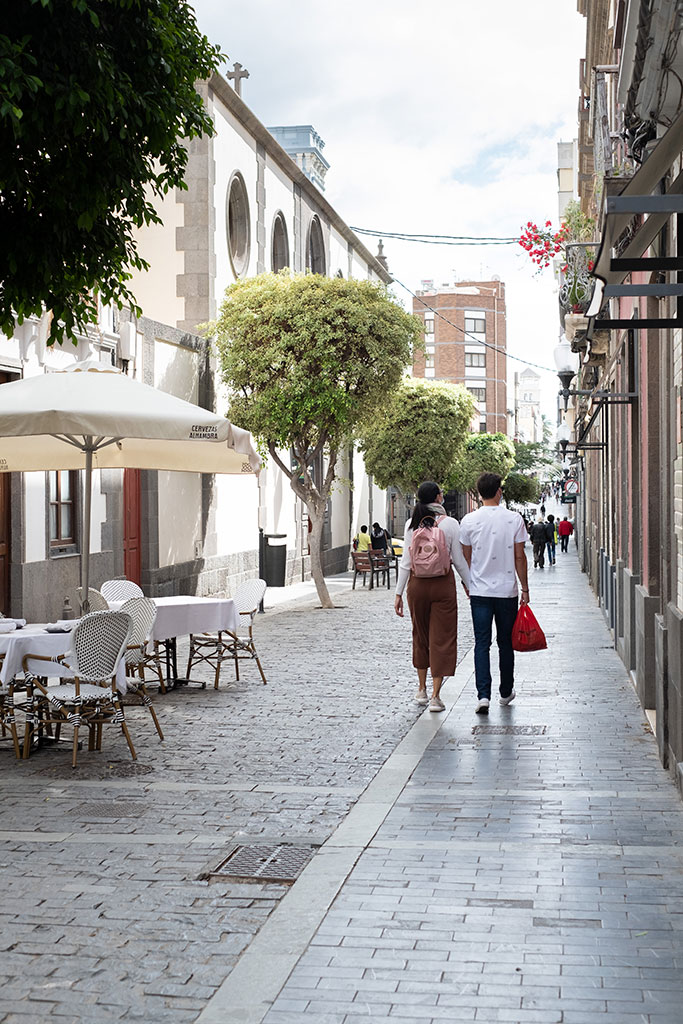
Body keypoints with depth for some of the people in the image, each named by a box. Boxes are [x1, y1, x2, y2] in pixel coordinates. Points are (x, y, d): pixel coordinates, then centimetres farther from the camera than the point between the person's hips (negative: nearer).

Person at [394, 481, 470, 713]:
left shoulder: (412, 524, -2)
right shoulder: (450, 524, -7)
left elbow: (405, 562, -2)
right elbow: (459, 561, -5)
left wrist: (399, 593, 3)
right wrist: (470, 587, 7)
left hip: (417, 584, 3)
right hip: (443, 583, -3)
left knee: (421, 635, 18)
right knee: (442, 638, 3)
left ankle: (422, 690, 27)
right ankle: (435, 696, 0)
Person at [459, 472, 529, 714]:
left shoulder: (469, 521, -2)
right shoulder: (514, 519, -5)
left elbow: (466, 558, 6)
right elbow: (519, 557, -2)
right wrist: (525, 589, 6)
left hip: (479, 591, 0)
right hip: (507, 590, 0)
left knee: (482, 644, 1)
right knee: (505, 642, 12)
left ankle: (483, 695, -11)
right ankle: (506, 692, 24)